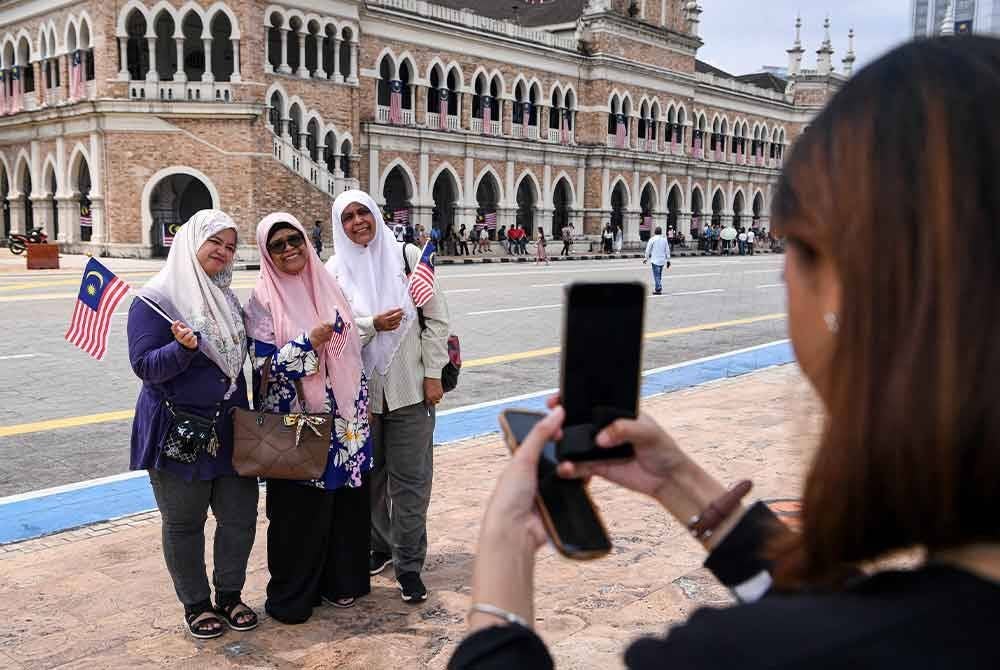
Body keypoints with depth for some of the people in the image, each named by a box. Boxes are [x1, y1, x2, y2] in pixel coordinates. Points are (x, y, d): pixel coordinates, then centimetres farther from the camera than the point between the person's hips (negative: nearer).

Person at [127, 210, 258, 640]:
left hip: (230, 428, 6)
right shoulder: (156, 299, -10)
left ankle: (229, 595, 27)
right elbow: (144, 366, -15)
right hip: (178, 431, -6)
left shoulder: (227, 298, 11)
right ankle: (195, 604, 24)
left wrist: (246, 415, 18)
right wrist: (184, 349, -33)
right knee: (184, 523, 7)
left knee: (240, 515, 8)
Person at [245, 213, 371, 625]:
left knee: (345, 500, 12)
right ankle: (291, 595, 20)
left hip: (343, 420, 5)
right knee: (299, 509, 3)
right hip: (296, 425, -5)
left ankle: (340, 579, 30)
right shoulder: (263, 300, -8)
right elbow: (263, 366, -14)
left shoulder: (327, 286, 7)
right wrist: (309, 342, -24)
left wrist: (363, 405, 13)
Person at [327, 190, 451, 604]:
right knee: (369, 474, 12)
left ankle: (408, 564, 11)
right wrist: (372, 324, -16)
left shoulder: (407, 256, 0)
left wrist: (433, 374, -5)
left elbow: (436, 317, 0)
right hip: (360, 388, 2)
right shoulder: (335, 271, 4)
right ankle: (379, 547, 31)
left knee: (410, 478, 0)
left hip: (410, 387, -2)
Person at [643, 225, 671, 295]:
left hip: (655, 260, -5)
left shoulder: (652, 239, -6)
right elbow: (667, 251, 8)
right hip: (662, 260, 5)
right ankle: (659, 288, 18)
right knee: (660, 275, 15)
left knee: (656, 275, -6)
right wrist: (668, 260, 13)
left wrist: (646, 258, 7)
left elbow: (648, 250, -3)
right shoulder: (664, 239, 7)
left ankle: (658, 289, -14)